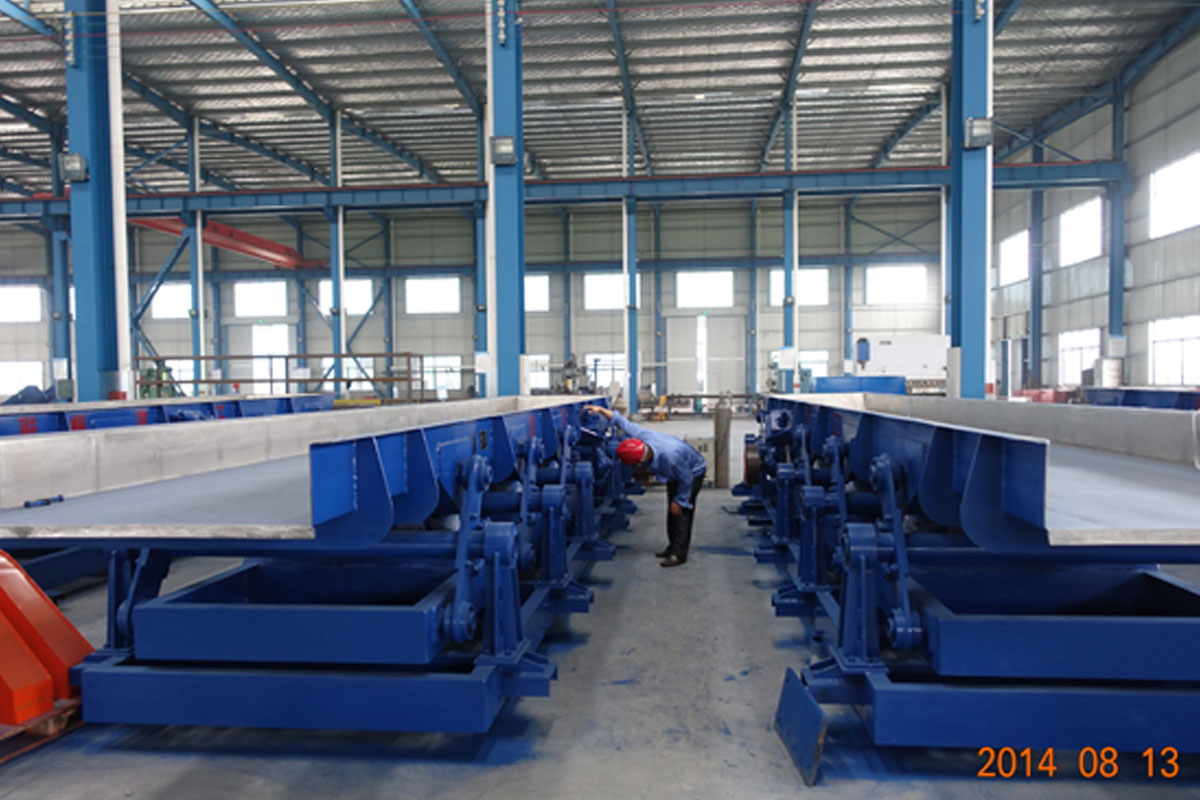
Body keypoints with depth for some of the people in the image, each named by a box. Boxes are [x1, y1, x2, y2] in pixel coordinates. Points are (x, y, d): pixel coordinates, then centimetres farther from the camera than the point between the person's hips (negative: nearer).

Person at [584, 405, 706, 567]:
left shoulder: (671, 457, -46)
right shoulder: (642, 436, -29)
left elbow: (686, 480, -30)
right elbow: (622, 422, -16)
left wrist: (679, 501, -17)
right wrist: (600, 410, -23)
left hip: (693, 472, -8)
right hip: (676, 473, 8)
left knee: (682, 511, -9)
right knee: (672, 510, 12)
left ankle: (679, 554, -4)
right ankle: (673, 546, 23)